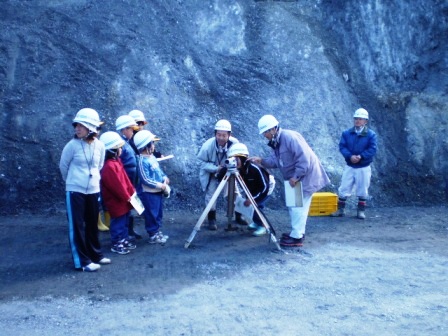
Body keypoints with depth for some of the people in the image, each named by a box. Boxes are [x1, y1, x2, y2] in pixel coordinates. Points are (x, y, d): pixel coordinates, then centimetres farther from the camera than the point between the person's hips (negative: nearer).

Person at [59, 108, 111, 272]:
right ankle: (82, 261, 10)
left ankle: (95, 254, 30)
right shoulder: (72, 145, -13)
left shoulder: (99, 145, -4)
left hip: (93, 191, 4)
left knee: (92, 225, 15)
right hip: (75, 191, -3)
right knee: (77, 226, 1)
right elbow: (63, 166, 1)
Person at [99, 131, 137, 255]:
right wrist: (126, 197, -17)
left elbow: (125, 179, 15)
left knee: (125, 221, 19)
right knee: (118, 222, 1)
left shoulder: (116, 161, 9)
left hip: (124, 199, 10)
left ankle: (124, 240, 31)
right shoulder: (109, 166, -24)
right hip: (116, 201, -10)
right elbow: (116, 185, -25)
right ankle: (116, 244, 13)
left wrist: (131, 191, 12)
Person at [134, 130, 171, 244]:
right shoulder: (142, 161, -22)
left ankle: (157, 232, 31)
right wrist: (160, 185, -20)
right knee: (151, 215, 3)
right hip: (148, 193, -9)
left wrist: (165, 177, 1)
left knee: (158, 213, 18)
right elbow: (145, 180, -24)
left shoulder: (152, 157, 7)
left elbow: (159, 170, 19)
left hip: (158, 191, 9)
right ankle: (153, 235, 15)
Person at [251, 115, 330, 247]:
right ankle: (297, 232, 28)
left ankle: (296, 237, -2)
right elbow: (274, 161, 3)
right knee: (294, 205, 16)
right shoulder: (276, 143, 9)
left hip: (306, 175, -10)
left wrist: (296, 177, -26)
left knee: (298, 206, -8)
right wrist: (261, 161, -14)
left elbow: (304, 158, -28)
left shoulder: (289, 137, -24)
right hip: (296, 177, 10)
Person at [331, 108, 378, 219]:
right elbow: (342, 146, -6)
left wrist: (361, 156, -25)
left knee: (362, 190, 8)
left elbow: (372, 149, -12)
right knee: (343, 189, 3)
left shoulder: (371, 134, -5)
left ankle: (361, 211, 21)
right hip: (349, 167, 2)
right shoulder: (346, 133, 1)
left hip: (364, 168, -2)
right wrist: (350, 156, -23)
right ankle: (340, 209, 15)